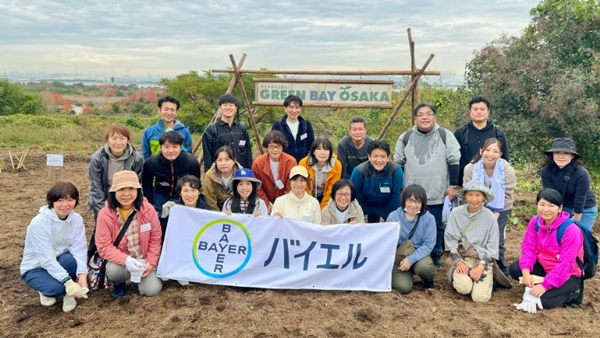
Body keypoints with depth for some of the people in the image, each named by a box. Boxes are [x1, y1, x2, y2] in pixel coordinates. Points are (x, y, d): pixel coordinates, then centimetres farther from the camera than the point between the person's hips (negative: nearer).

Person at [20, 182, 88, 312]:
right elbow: (46, 258, -30)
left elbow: (79, 250, -19)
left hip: (58, 263, 3)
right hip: (35, 268, -3)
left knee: (69, 259, -31)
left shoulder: (77, 219, -12)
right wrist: (68, 281, -39)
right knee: (57, 287, -31)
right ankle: (47, 291, 6)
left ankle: (68, 293, -4)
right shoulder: (39, 223, -26)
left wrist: (82, 276, -36)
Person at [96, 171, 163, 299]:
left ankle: (141, 274, 21)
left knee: (152, 290, -15)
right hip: (120, 258, -1)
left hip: (144, 259, 1)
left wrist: (150, 263, -12)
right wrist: (126, 260, -31)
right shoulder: (105, 214, -17)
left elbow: (155, 239, -4)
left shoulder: (148, 209, -14)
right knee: (113, 270, -34)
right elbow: (104, 246, -17)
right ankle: (120, 284, 5)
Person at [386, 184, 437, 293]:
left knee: (423, 267, -35)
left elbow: (428, 244, -13)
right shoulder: (393, 216, -7)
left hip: (419, 255, 0)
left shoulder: (428, 218, -9)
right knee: (404, 287, -23)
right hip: (399, 256, 0)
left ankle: (428, 280, 3)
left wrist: (411, 259, -25)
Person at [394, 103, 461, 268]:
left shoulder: (445, 135, 1)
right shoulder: (405, 138, 6)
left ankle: (436, 256, 25)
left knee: (438, 227, 8)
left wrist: (453, 185, -3)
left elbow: (454, 161, 1)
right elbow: (398, 164, 12)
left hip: (438, 194, -1)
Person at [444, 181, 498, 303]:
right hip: (461, 257, 0)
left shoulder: (490, 217, -4)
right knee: (463, 288, -28)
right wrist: (458, 261, -12)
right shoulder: (456, 213, -3)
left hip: (483, 259, 0)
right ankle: (456, 277, 8)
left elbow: (492, 247, -2)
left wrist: (481, 266, -13)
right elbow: (450, 239, 0)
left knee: (480, 297, -18)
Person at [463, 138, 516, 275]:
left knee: (496, 242, -6)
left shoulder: (507, 170, -15)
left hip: (500, 210, -1)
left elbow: (507, 195, -12)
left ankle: (501, 273, 15)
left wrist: (495, 214, -16)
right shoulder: (470, 168, -12)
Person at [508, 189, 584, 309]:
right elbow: (528, 248, -9)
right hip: (544, 267, 5)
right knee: (514, 269, -17)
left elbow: (565, 263, -26)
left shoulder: (571, 230, -25)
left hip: (567, 275, -5)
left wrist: (545, 285, -30)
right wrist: (526, 272, -26)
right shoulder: (535, 222, -8)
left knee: (541, 299, -25)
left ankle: (572, 294, 1)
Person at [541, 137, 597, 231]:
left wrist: (575, 222, -14)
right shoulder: (546, 171, -22)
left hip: (585, 210, -3)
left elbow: (580, 200, -23)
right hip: (563, 207, 3)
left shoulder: (581, 173, -31)